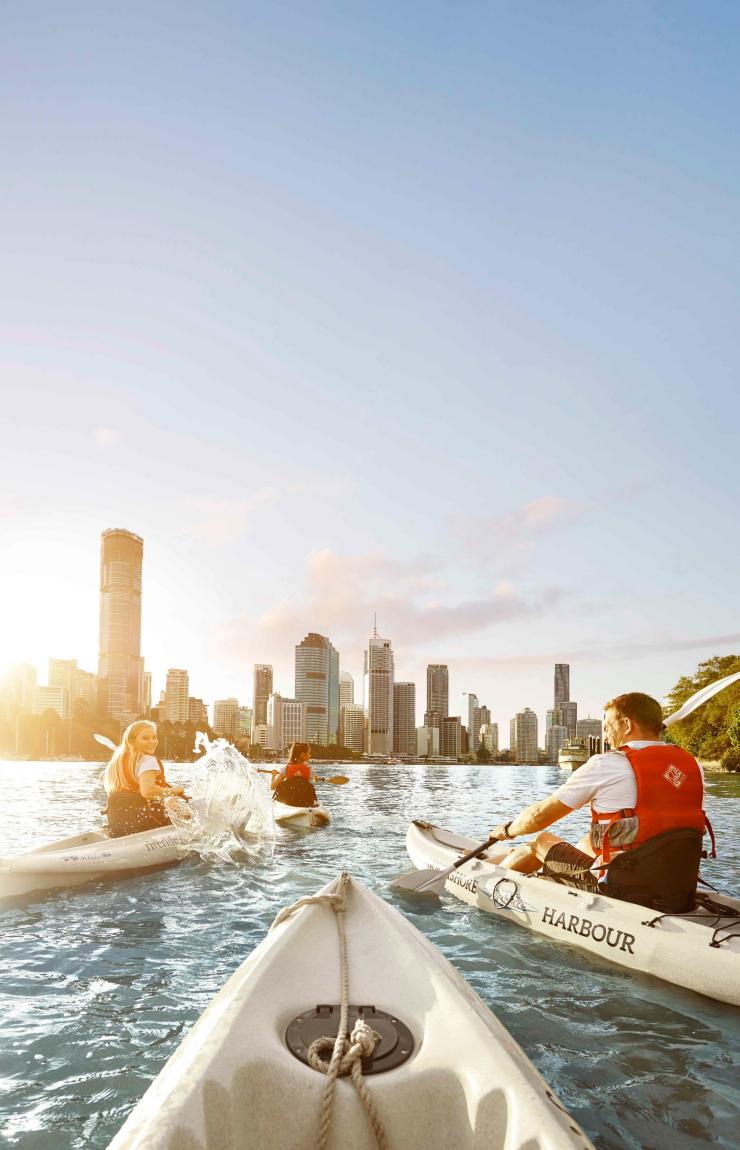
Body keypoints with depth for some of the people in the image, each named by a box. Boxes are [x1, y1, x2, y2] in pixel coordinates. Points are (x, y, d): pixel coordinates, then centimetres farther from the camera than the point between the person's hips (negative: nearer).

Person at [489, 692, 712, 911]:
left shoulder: (606, 765, -12)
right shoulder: (693, 765, 5)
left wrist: (507, 830, 17)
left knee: (542, 842, 17)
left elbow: (539, 816, -3)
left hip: (623, 890, -6)